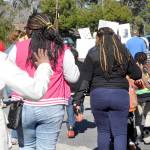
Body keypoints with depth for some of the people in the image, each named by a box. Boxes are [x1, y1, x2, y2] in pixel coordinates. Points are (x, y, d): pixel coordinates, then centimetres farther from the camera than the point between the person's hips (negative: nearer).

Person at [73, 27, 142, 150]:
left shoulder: (93, 53, 1)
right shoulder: (124, 52, 6)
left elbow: (86, 79, -4)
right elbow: (137, 75, 7)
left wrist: (78, 100, -2)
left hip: (98, 94, 0)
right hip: (120, 94, 1)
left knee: (103, 131, 14)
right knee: (120, 133, 3)